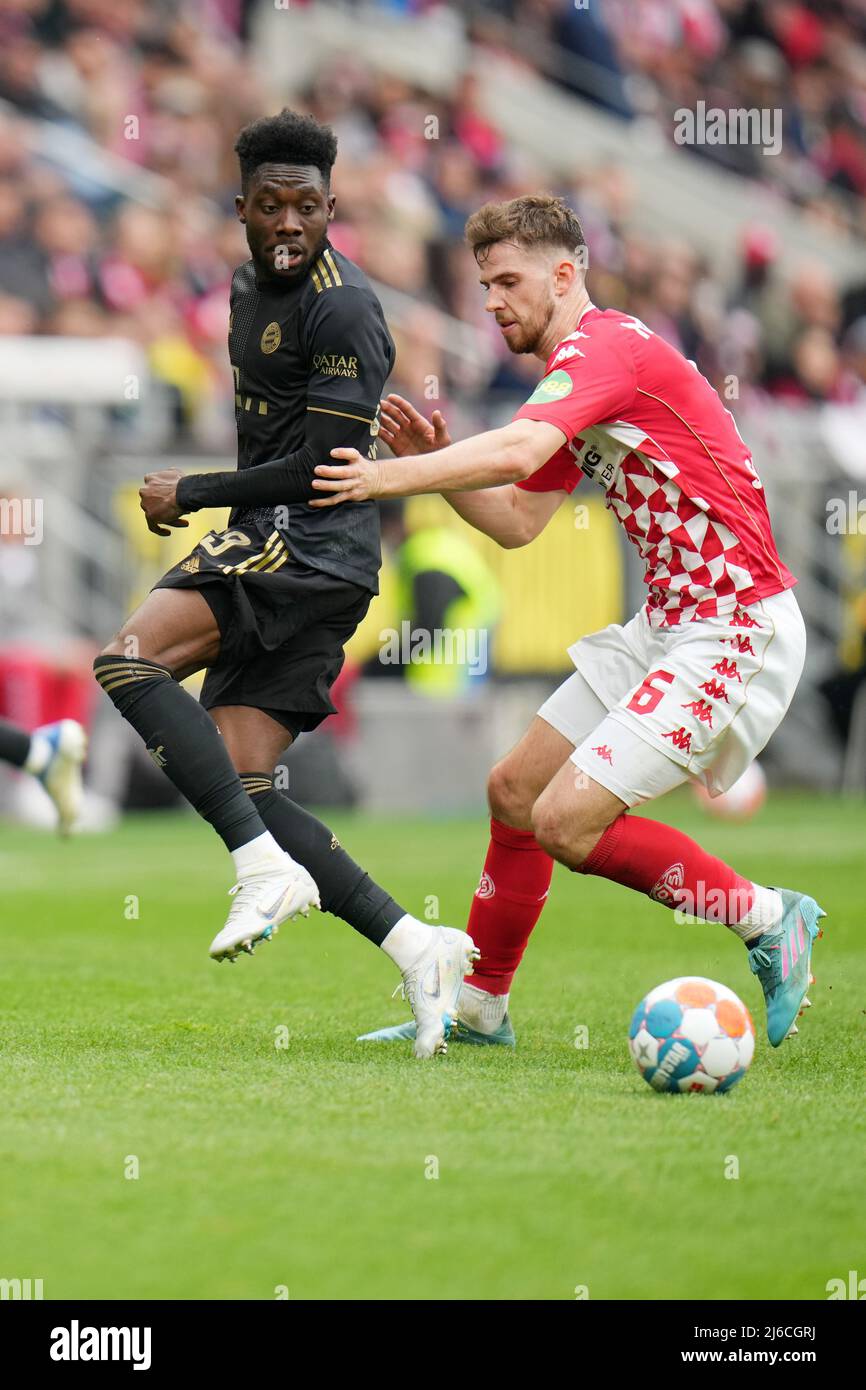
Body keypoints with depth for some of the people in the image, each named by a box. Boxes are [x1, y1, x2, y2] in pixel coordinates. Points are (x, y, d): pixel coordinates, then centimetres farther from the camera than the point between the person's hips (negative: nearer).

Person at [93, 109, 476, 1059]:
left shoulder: (342, 310, -13)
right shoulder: (248, 290, 17)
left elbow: (323, 465, -17)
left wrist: (190, 497, -10)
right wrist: (204, 501, 21)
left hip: (312, 547, -9)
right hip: (272, 549, 9)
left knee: (128, 659, -24)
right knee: (241, 787, 0)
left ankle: (267, 868, -26)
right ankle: (413, 949, -4)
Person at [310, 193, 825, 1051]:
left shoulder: (605, 347, -15)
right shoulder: (573, 374, 17)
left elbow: (514, 452, -34)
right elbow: (516, 522, 20)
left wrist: (387, 477, -37)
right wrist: (431, 458, 6)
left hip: (734, 629, -10)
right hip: (667, 624, 10)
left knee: (567, 821, -16)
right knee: (516, 791, 12)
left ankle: (767, 918, -1)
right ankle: (476, 1010, 25)